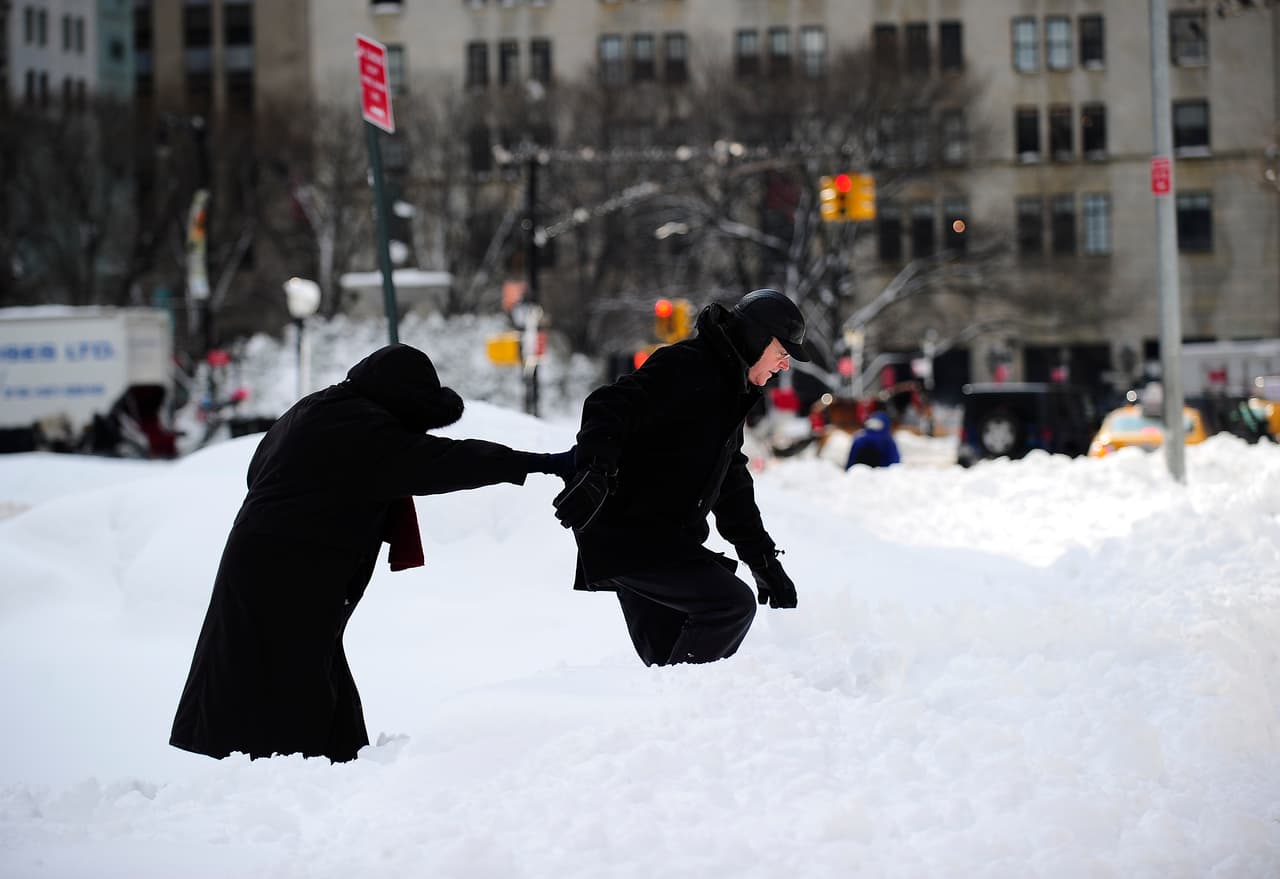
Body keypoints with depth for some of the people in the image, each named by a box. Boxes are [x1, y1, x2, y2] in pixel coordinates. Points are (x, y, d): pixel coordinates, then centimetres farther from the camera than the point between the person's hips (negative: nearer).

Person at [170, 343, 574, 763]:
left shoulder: (311, 412, 14)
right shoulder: (363, 429, -15)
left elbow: (258, 471, 24)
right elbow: (441, 461, -18)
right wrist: (543, 465, -16)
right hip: (285, 588, -9)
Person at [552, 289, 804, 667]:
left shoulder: (728, 391, 22)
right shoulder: (686, 365, -10)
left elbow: (732, 488, 28)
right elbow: (612, 407, -24)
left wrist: (765, 562, 25)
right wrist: (595, 472, -41)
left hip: (666, 542, 10)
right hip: (628, 534, -10)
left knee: (669, 659, 8)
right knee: (733, 602, -19)